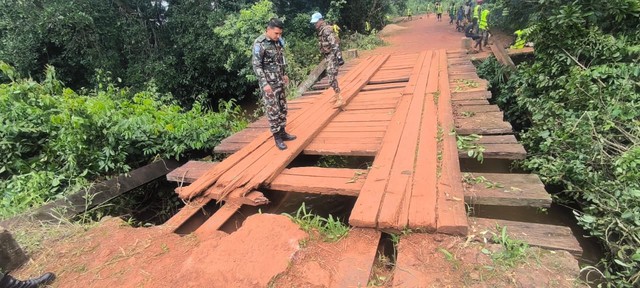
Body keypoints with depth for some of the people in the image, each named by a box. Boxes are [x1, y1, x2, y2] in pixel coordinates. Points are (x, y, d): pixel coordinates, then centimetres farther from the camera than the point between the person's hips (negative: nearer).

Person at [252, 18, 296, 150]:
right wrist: (264, 83, -22)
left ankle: (282, 132, 24)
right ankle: (277, 137, 6)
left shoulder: (277, 41, 8)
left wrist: (284, 74, 22)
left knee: (282, 107, 12)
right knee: (273, 110, -4)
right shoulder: (259, 44, -14)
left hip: (279, 81, 8)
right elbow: (256, 66, -16)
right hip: (268, 82, -7)